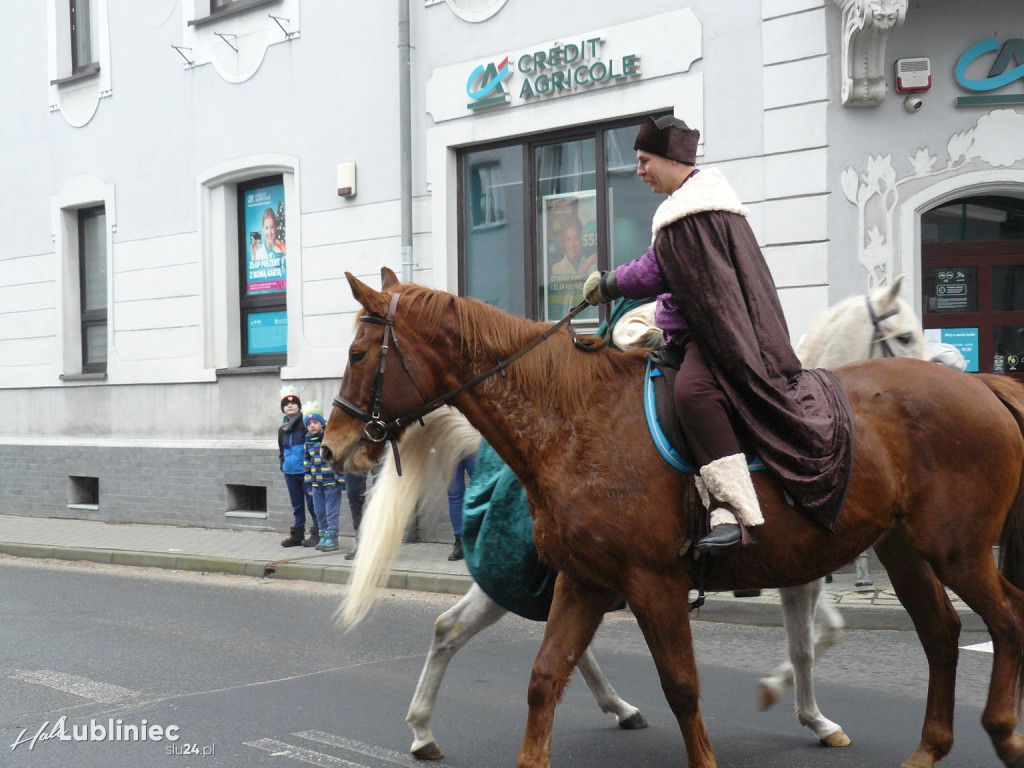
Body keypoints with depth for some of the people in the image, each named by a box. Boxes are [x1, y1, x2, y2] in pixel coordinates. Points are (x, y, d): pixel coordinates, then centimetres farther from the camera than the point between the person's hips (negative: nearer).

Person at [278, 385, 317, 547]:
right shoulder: (282, 428, 14)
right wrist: (283, 463, 16)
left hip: (306, 471, -7)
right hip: (290, 471, 7)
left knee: (312, 503, -2)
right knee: (296, 505, 14)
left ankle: (317, 533, 6)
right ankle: (297, 534, 21)